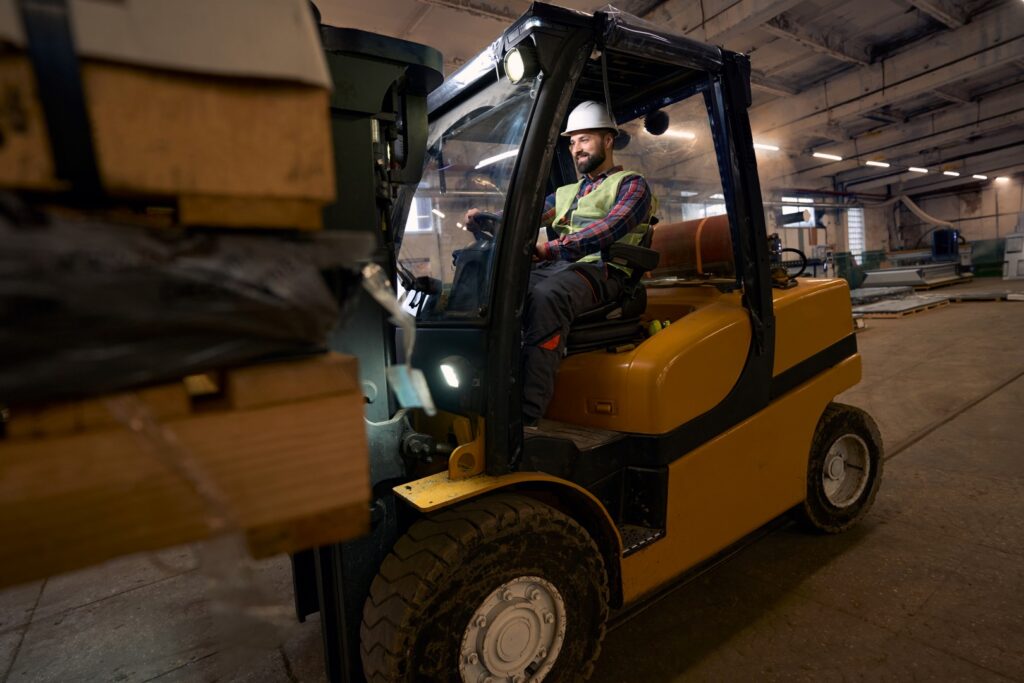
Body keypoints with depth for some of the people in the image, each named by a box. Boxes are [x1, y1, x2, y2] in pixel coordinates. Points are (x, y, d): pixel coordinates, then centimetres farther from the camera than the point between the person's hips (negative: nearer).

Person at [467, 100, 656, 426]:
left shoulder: (631, 185, 13)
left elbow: (609, 229, -10)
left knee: (547, 296, -38)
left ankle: (527, 415, -43)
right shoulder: (566, 193, 33)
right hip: (551, 267, 6)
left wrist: (551, 247, -25)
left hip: (600, 269, -6)